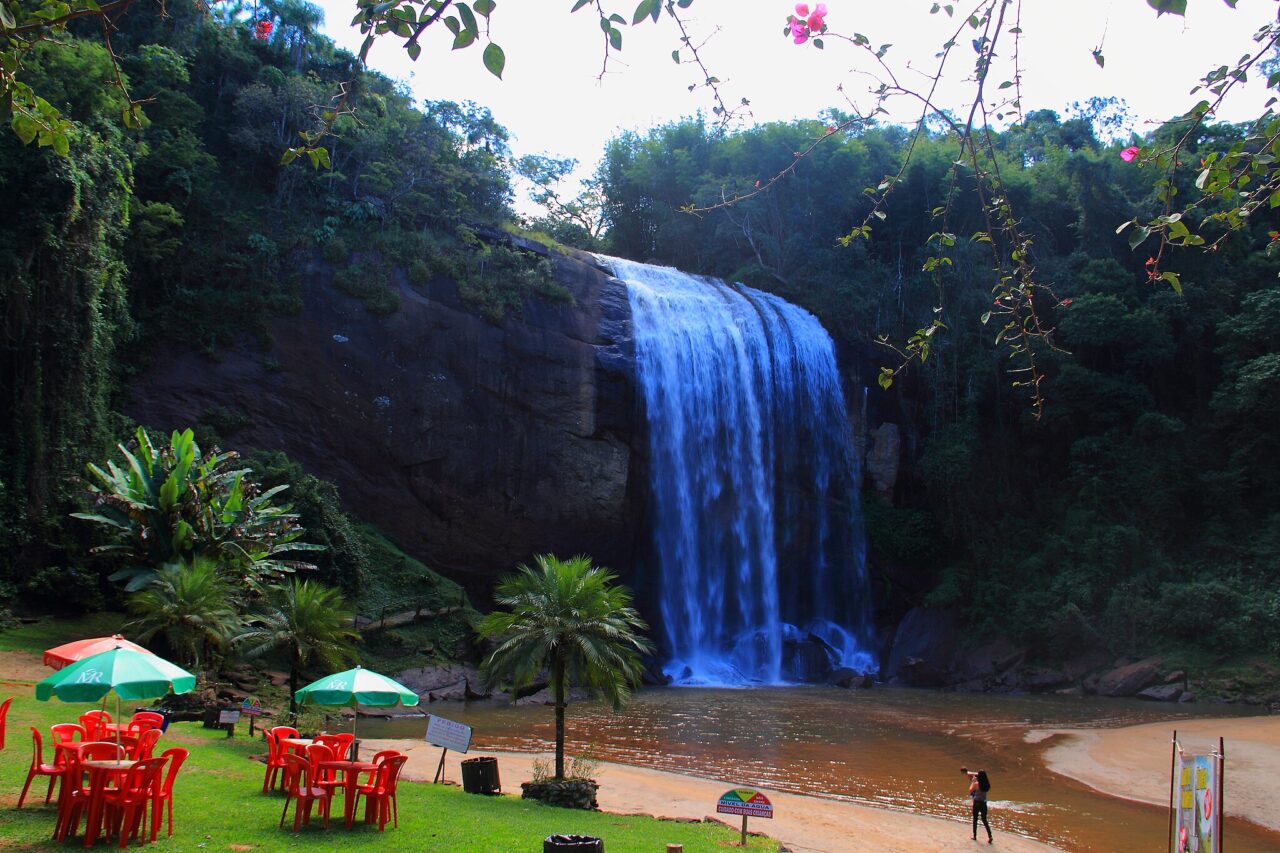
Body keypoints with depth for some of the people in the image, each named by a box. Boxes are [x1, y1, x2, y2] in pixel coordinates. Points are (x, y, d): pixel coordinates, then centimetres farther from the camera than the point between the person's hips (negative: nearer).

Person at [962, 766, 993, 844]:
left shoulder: (976, 784, -16)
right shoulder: (987, 785, -2)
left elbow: (970, 790, -2)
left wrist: (973, 782, 4)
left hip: (977, 803, -4)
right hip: (984, 803, 4)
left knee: (975, 820, 13)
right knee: (984, 820, 13)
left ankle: (975, 836, 20)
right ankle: (990, 836, -2)